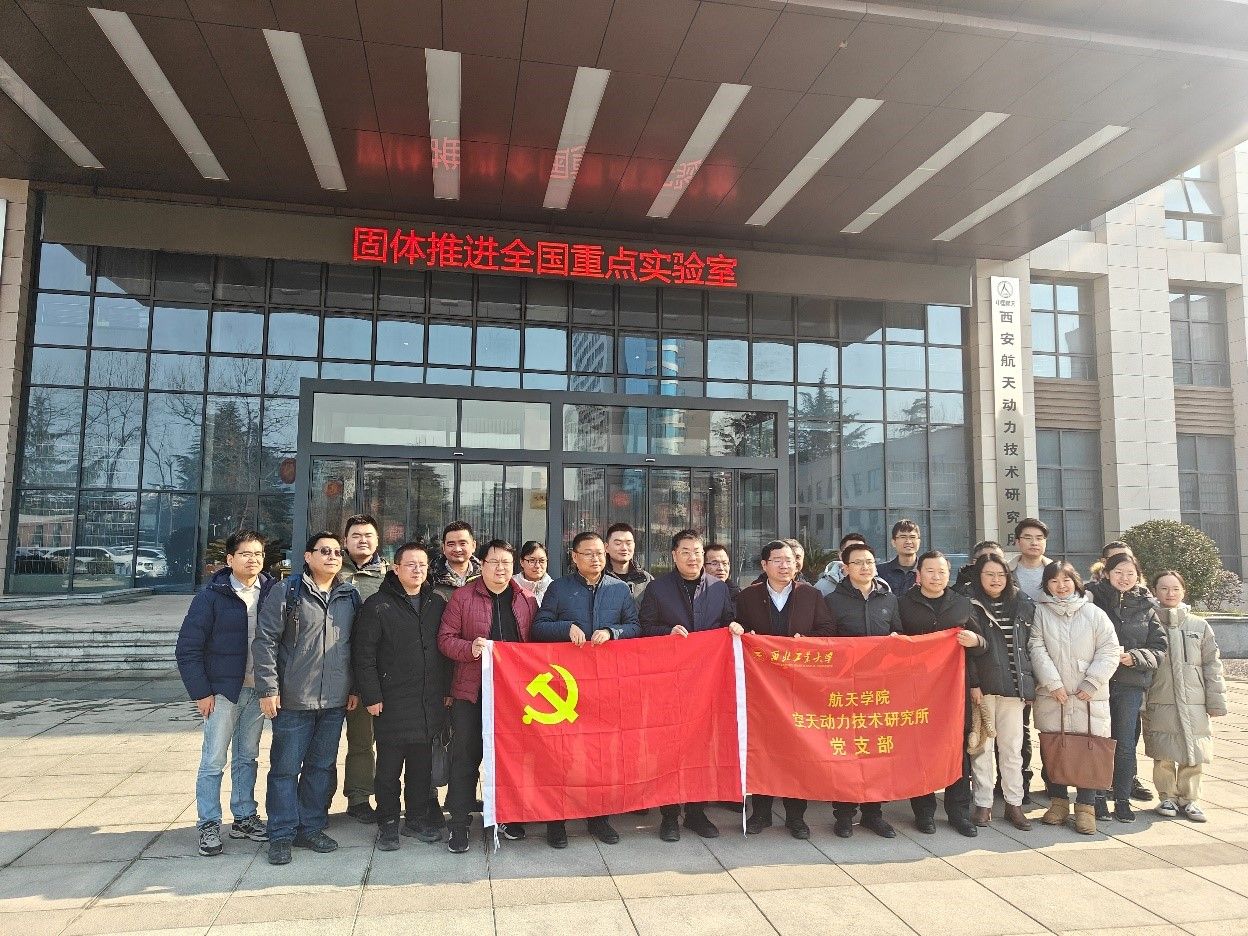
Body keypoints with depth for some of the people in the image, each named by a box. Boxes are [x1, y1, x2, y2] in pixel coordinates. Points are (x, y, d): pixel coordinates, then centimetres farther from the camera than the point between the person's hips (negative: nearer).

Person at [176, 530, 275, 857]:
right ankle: (209, 825, 16)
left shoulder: (271, 592, 1)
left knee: (247, 757, 15)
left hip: (257, 690, 3)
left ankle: (244, 817, 27)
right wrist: (201, 692, -10)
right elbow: (187, 647, -7)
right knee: (214, 760, 3)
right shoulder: (212, 595, -8)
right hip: (222, 690, -3)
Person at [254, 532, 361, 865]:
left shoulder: (350, 596, 9)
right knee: (286, 768, 4)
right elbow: (265, 641, -7)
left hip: (335, 701, 5)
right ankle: (281, 835, 17)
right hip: (293, 700, -4)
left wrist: (356, 688, 11)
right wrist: (268, 688, -12)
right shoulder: (286, 593, -5)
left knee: (322, 767, 13)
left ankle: (310, 828, 27)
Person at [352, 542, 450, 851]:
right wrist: (370, 696, -11)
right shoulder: (377, 605, -5)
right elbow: (363, 653, -8)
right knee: (389, 767, 6)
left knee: (422, 765, 13)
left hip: (429, 703, 4)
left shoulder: (437, 604, 9)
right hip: (392, 703, -4)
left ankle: (417, 818, 27)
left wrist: (446, 690, 8)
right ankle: (387, 823, 21)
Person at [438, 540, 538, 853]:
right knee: (465, 757, 3)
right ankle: (459, 823, 15)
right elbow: (445, 638, -3)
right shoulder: (462, 597, -1)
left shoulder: (526, 600, 7)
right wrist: (470, 648, -21)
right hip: (471, 692, -2)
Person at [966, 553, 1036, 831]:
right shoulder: (970, 606, -2)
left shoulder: (1023, 606, 9)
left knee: (1012, 746, 8)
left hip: (1014, 685, 3)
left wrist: (1030, 682, 8)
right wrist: (972, 684, -13)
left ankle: (1014, 803, 19)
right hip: (983, 685, -3)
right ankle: (983, 804, 13)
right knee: (983, 745, 3)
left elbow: (1030, 645, 13)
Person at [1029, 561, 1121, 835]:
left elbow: (1110, 650, 1)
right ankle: (1058, 802, 20)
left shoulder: (1094, 613, 4)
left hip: (1088, 698, 0)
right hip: (1051, 696, 0)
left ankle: (1085, 806, 12)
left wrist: (1091, 684, -7)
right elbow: (1037, 650, -3)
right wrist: (1053, 684, -11)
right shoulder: (1040, 612, 3)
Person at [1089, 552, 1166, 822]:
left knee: (1126, 743, 6)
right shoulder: (1093, 598, -3)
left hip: (1131, 683, 2)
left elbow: (1159, 648, 6)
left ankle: (1122, 799, 17)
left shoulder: (1146, 608, 6)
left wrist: (1135, 657, -11)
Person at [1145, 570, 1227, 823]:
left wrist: (1216, 701, 3)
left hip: (1194, 703, 2)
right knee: (1163, 755, 1)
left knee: (1193, 754, 4)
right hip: (1159, 702, -2)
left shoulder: (1199, 626, 8)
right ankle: (1167, 797, 17)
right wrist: (1140, 703, -6)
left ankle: (1189, 799, 20)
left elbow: (1212, 665, 8)